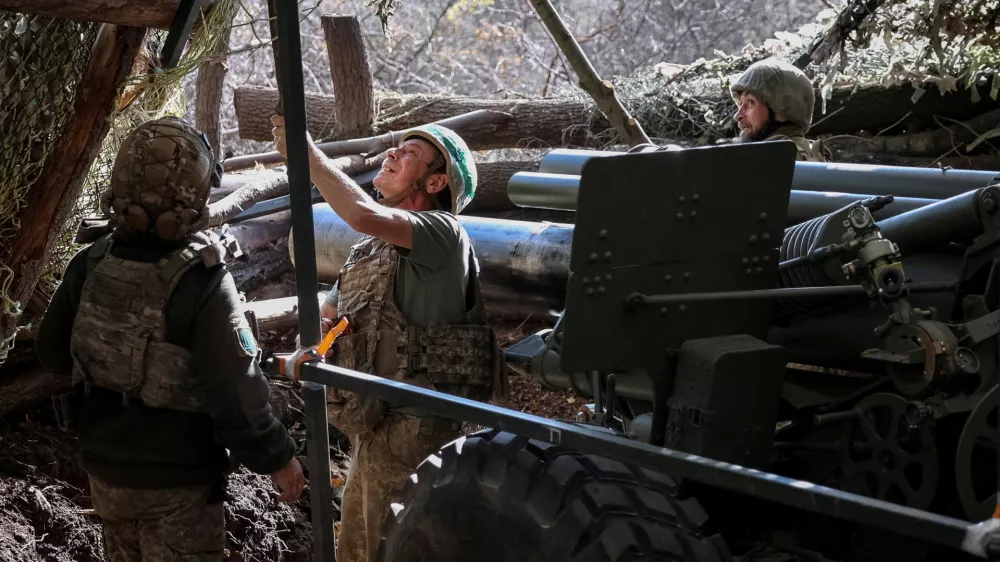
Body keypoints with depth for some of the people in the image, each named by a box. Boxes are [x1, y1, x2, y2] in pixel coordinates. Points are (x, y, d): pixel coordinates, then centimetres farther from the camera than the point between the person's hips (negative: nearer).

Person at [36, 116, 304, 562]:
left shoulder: (89, 266, -9)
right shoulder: (202, 284, -27)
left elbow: (52, 354, 3)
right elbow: (236, 392, -23)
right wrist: (277, 458, -10)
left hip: (104, 468, 5)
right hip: (176, 482, -5)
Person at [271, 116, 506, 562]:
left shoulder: (442, 232, -15)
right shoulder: (371, 247, 13)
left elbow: (366, 216, -34)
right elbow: (327, 315, 19)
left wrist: (304, 151, -23)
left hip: (412, 431, -9)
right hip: (373, 426, 9)